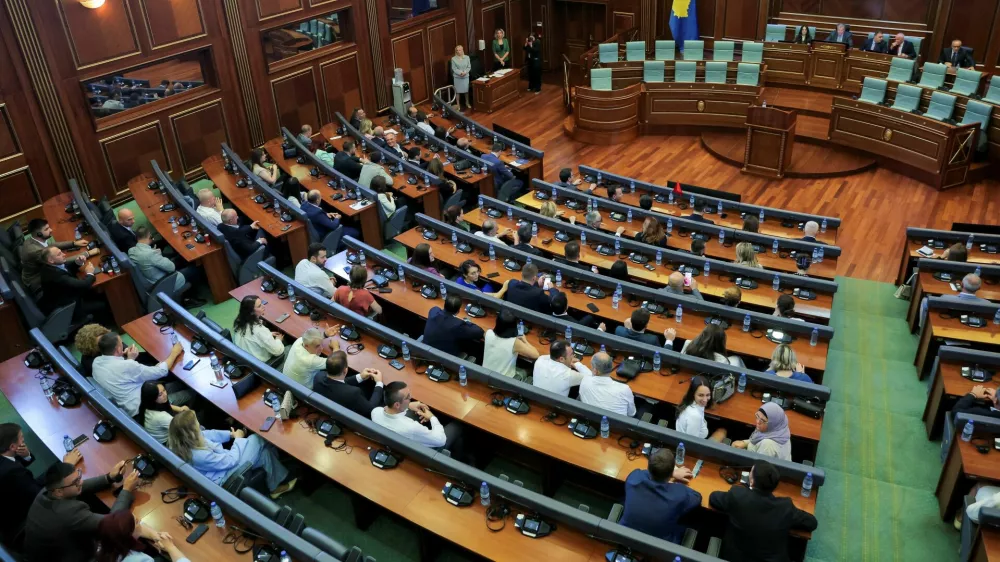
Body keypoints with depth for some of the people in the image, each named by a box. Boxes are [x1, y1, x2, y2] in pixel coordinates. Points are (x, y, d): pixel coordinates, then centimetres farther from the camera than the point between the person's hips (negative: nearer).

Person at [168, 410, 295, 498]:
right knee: (258, 439, -7)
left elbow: (209, 434, 5)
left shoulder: (183, 442, -14)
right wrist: (238, 439, -11)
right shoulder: (199, 455, -38)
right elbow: (231, 460, -24)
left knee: (263, 451, 4)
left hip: (220, 461, 8)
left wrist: (230, 434, 1)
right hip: (224, 478, -8)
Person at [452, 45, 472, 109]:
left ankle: (467, 103, 30)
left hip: (466, 76, 2)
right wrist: (460, 73, -23)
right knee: (458, 91, 3)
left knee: (466, 90, 12)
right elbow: (454, 69, -10)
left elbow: (469, 67, -1)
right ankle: (458, 104, 14)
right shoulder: (453, 59, -7)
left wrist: (465, 72, -18)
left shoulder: (467, 57, 0)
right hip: (457, 77, -2)